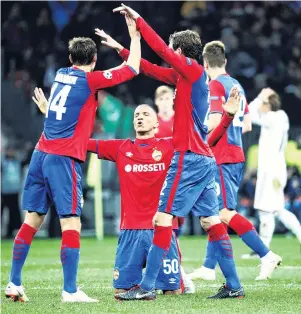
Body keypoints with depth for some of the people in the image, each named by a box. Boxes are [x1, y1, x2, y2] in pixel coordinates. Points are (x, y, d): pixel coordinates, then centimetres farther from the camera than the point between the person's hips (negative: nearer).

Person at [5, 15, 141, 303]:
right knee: (71, 223, -6)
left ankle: (14, 284, 10)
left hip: (41, 154, 7)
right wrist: (134, 35, 11)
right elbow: (132, 68, 1)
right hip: (64, 159, -7)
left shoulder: (61, 74, 14)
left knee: (32, 220, 9)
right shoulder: (91, 79, -5)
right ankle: (70, 291, -11)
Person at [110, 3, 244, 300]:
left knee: (163, 217, -9)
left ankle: (147, 287, -11)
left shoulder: (193, 69, -8)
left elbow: (161, 48, -14)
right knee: (211, 221, 9)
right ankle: (233, 286, 9)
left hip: (189, 158, -9)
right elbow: (153, 69, 21)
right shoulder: (186, 76, 16)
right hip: (205, 160, 9)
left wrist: (137, 19, -7)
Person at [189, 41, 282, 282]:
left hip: (222, 158, -9)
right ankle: (209, 267, 15)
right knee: (216, 212, 12)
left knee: (225, 213, -11)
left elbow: (215, 122, -20)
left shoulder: (216, 85, -11)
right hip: (237, 157, 9)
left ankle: (266, 255, -18)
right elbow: (247, 125, 18)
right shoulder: (236, 85, 14)